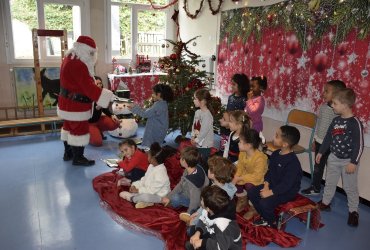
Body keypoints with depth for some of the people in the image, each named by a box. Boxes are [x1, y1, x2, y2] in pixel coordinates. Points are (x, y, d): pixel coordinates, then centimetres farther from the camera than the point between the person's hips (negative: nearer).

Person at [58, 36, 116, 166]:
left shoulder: (70, 59, 8)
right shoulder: (78, 65, -26)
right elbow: (89, 87, -28)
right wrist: (109, 96, -25)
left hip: (68, 102, 11)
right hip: (76, 105, -11)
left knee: (69, 127, 19)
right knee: (80, 130, 1)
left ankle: (68, 153, 33)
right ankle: (78, 158, 12)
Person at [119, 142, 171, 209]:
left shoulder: (160, 172, -26)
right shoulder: (151, 166, 4)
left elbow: (153, 189, -26)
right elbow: (144, 179, 13)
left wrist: (138, 190, -22)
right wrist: (135, 185, -1)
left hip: (159, 195, -11)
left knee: (145, 196, -40)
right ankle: (145, 202, -17)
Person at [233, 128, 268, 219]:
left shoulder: (260, 158, -32)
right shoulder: (242, 153, -9)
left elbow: (257, 176, -34)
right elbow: (239, 168, -5)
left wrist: (240, 178, -32)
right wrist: (235, 178, -24)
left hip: (259, 179, -6)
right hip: (246, 176, 7)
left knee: (249, 185, -32)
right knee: (235, 182, -15)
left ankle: (253, 208, -5)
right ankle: (242, 201, 13)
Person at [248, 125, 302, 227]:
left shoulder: (293, 162, -27)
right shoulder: (275, 154, 0)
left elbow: (286, 184, -27)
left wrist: (270, 193, -25)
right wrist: (266, 186, -5)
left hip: (287, 191, -8)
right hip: (273, 185, 9)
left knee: (264, 202, -25)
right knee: (251, 192, -2)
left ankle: (272, 222, 6)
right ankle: (265, 217, 15)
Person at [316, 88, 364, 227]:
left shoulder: (355, 123, -20)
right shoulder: (336, 120, 0)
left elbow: (359, 145, -20)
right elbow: (328, 138, 10)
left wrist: (354, 162, -20)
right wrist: (321, 152, 13)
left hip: (348, 161, -6)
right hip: (334, 158, 6)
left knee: (350, 187, 7)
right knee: (330, 182, 18)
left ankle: (353, 211, 24)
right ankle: (325, 203, 34)